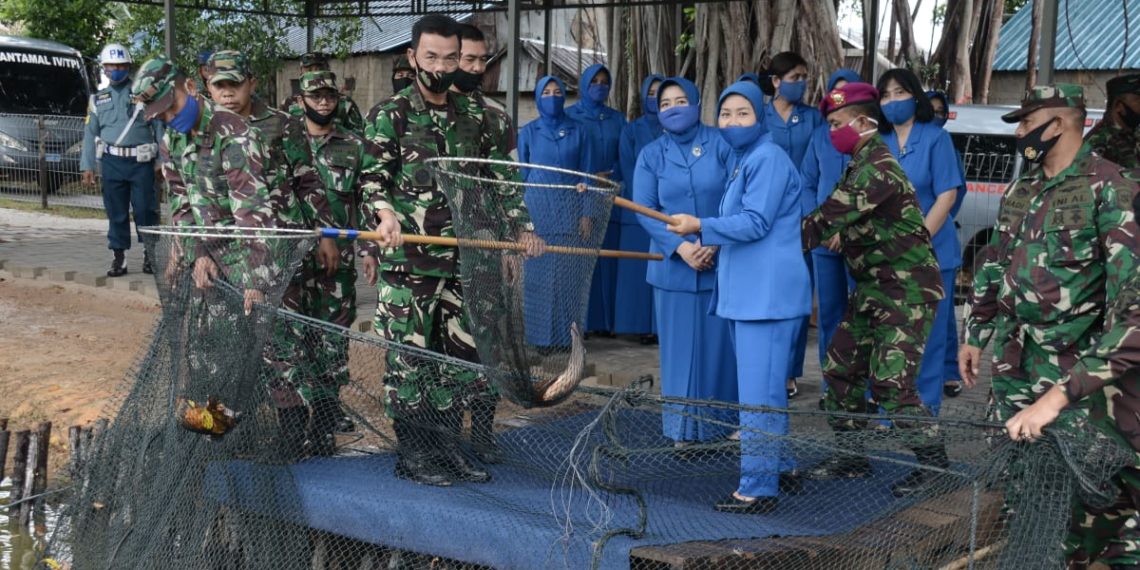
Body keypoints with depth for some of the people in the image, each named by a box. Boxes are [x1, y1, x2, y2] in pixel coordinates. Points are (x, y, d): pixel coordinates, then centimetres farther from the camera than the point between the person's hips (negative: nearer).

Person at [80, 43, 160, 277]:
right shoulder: (98, 99, 14)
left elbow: (159, 127, 4)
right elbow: (90, 134, 12)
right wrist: (87, 166, 5)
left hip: (141, 161, -2)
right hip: (112, 162, 2)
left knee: (145, 209, -3)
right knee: (116, 212, 5)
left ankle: (150, 255, 8)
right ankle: (118, 257, 11)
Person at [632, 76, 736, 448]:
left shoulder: (721, 145, -1)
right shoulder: (651, 155, 5)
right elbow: (644, 209, -2)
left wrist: (714, 242, -17)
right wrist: (680, 247, -14)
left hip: (721, 262, -1)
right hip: (674, 267, 1)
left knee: (720, 341, 4)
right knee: (680, 344, 5)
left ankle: (722, 421, 18)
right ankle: (683, 427, 15)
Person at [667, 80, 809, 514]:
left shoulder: (768, 158, -12)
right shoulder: (743, 161, 20)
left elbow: (756, 223, -19)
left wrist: (701, 227, -22)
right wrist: (714, 246, 25)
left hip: (768, 294, -11)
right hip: (747, 291, 11)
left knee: (758, 392, -8)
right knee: (764, 389, 18)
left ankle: (758, 488, -2)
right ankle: (778, 470, 29)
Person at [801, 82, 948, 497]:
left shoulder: (878, 168, -20)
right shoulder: (860, 165, 13)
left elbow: (831, 217, -26)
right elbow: (841, 219, 15)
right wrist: (837, 233, -5)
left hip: (908, 290, -10)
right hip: (874, 289, 10)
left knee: (891, 381, -12)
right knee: (840, 367, 10)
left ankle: (933, 460, 4)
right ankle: (851, 455, 21)